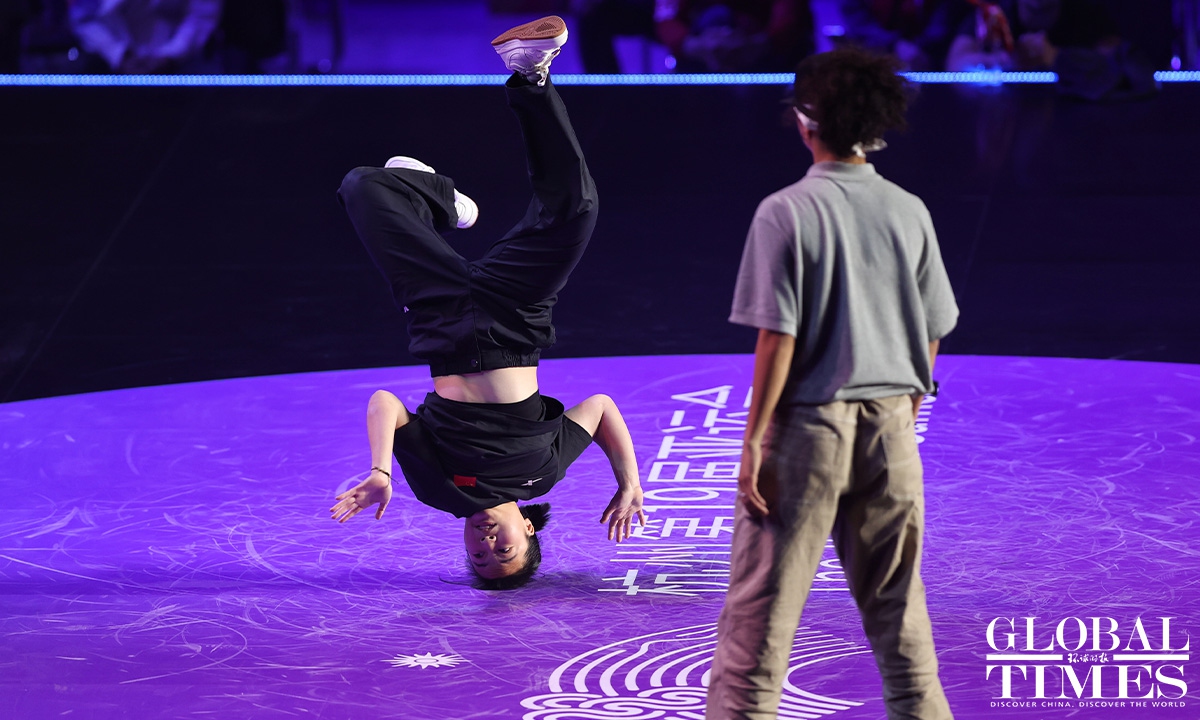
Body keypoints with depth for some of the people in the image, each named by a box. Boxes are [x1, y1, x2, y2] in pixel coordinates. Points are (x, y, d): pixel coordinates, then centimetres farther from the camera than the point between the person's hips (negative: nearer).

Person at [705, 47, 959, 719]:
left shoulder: (786, 212, -11)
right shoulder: (909, 212, 3)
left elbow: (779, 338, -13)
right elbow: (933, 334, 7)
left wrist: (754, 442, -8)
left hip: (809, 422, -4)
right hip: (890, 423, 4)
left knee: (763, 602, 3)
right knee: (897, 603, 13)